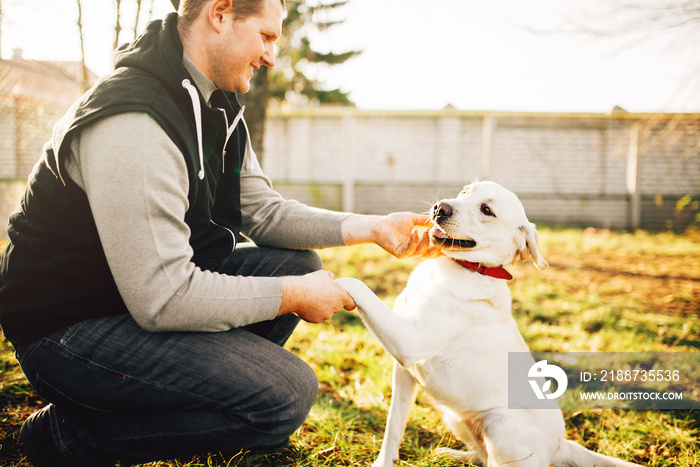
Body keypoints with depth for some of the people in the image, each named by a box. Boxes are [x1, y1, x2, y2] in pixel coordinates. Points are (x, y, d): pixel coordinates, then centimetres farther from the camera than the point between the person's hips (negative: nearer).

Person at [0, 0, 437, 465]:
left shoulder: (216, 106, 5)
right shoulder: (133, 123, -28)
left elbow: (262, 210, 10)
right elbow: (162, 300, -30)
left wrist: (371, 228, 0)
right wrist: (294, 296, -19)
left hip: (158, 288, 10)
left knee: (299, 264, 3)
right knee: (287, 393, -21)